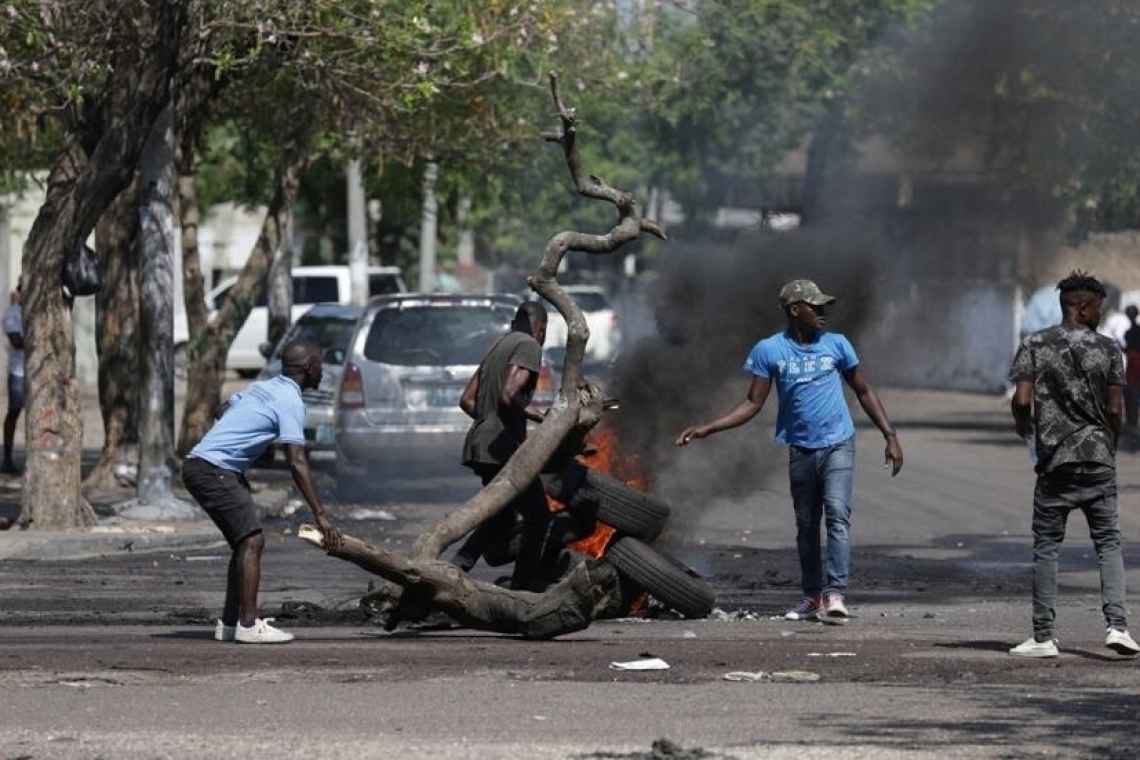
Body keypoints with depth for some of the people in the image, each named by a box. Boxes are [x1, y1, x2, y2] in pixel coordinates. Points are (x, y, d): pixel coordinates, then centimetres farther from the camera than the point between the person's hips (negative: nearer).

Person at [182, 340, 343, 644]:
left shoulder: (262, 388, 16)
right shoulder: (290, 402, -12)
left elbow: (223, 410, 30)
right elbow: (297, 464, -19)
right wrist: (320, 515, -21)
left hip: (200, 464, 10)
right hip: (213, 469, -10)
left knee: (245, 544, 12)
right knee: (252, 541, -12)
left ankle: (229, 623, 12)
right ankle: (248, 624, -17)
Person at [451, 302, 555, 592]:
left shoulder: (499, 346, 20)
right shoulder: (528, 345, -7)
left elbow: (467, 400, 20)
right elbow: (509, 395, -21)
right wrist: (541, 417, -14)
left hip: (481, 445, 9)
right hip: (504, 446, -9)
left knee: (502, 518, 19)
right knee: (538, 518, 0)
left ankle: (456, 567, 10)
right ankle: (525, 583, -4)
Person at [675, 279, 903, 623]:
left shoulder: (836, 345, 1)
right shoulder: (769, 350, -2)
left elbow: (864, 392, 11)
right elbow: (753, 403, 1)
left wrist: (890, 436, 6)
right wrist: (707, 429, -8)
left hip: (838, 445, -1)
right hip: (801, 450, 1)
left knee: (837, 514, -17)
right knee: (806, 526, 10)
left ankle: (835, 595, -24)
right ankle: (812, 597, 21)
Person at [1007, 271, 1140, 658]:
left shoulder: (1034, 346, 0)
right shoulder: (1107, 348, 0)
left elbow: (1022, 400, -8)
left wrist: (1024, 428, 13)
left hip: (1055, 459, 0)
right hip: (1098, 459, 0)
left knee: (1046, 546, 5)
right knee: (1108, 542, 6)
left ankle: (1043, 636, 4)